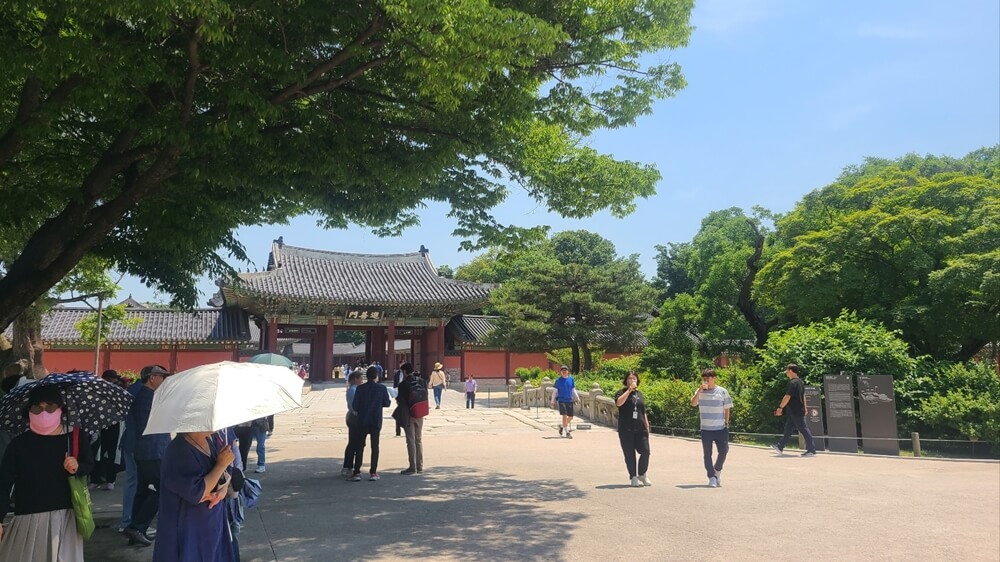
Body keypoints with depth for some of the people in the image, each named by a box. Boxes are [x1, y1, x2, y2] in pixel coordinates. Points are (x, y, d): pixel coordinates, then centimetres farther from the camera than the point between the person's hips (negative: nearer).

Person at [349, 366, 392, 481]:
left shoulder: (360, 388, -5)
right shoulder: (381, 388, -6)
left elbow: (355, 406, -5)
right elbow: (387, 403, 3)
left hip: (362, 421, 1)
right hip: (376, 421, -1)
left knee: (360, 446, 8)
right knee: (375, 447, 7)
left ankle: (357, 472, 5)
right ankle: (373, 473, 6)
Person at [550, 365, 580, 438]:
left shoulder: (571, 379, 7)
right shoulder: (558, 380, 0)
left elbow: (573, 390, 16)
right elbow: (554, 391, 5)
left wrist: (577, 398, 6)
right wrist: (553, 401, 4)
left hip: (570, 400, 4)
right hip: (561, 400, -4)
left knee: (571, 417, 6)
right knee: (564, 416, -12)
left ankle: (562, 426, 30)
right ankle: (567, 432, -4)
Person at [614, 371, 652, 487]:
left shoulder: (640, 394, 17)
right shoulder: (621, 393, 2)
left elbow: (644, 413, 20)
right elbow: (618, 403, -22)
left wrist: (647, 426, 13)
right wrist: (629, 390, -19)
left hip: (640, 429, 4)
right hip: (626, 430, -3)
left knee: (645, 451, -5)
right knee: (629, 454, 0)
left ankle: (642, 474, 16)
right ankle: (633, 477, 13)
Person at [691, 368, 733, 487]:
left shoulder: (722, 392, 1)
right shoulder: (700, 392, 3)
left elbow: (727, 408, 5)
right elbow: (693, 403, -12)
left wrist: (726, 423, 0)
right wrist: (700, 390, -18)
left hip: (721, 428, -1)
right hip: (706, 429, 1)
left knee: (724, 451, -2)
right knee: (707, 454, 2)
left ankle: (717, 470, 24)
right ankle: (712, 477, 10)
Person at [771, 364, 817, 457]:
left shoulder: (792, 383, -18)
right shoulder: (800, 382, 13)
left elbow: (787, 397, -21)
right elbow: (803, 396, 19)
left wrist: (780, 407, -16)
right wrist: (804, 408, 24)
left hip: (795, 411, -10)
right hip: (799, 410, 10)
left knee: (803, 429, -5)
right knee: (788, 429, 14)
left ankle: (812, 450, -2)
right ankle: (780, 447, 20)